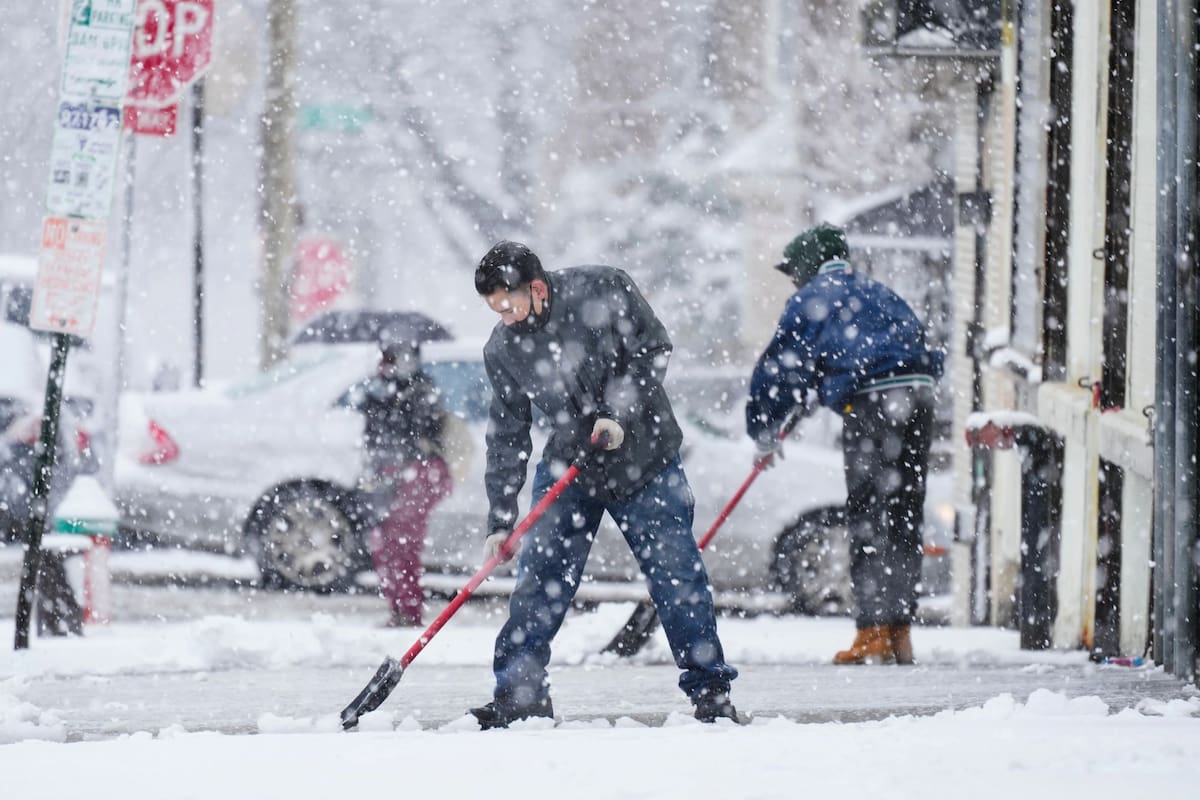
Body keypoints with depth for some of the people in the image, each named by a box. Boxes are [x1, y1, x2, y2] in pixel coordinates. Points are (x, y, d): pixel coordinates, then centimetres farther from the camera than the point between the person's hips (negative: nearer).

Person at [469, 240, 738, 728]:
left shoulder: (603, 291, -16)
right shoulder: (502, 350, -5)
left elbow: (652, 350, -10)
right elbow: (507, 435, 1)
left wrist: (618, 413, -23)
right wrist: (500, 520, -2)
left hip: (644, 461, -3)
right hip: (568, 465, 3)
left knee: (677, 575, -2)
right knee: (539, 578, -5)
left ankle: (710, 692, 7)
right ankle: (519, 693, 4)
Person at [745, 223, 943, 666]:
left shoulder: (810, 300, 8)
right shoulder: (877, 293, 27)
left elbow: (778, 368, 8)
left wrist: (765, 434, 20)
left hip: (870, 404, -6)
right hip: (919, 396, 6)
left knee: (869, 524, -3)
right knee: (904, 519, 11)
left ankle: (874, 634, -7)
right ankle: (900, 632, 13)